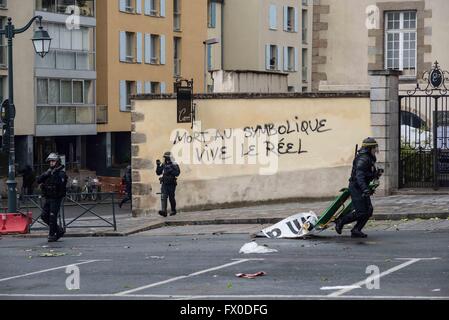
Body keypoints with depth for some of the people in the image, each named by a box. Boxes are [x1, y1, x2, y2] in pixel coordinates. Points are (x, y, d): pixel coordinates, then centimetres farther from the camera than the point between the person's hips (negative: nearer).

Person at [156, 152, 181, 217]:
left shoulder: (174, 165, -4)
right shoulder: (163, 165, 12)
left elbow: (177, 173, -15)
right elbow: (158, 173, 12)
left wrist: (171, 170, -23)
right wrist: (158, 166, 0)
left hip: (171, 184, -4)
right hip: (164, 184, 4)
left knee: (171, 198, 4)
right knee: (163, 197, -11)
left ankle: (173, 211, 20)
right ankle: (164, 211, -20)